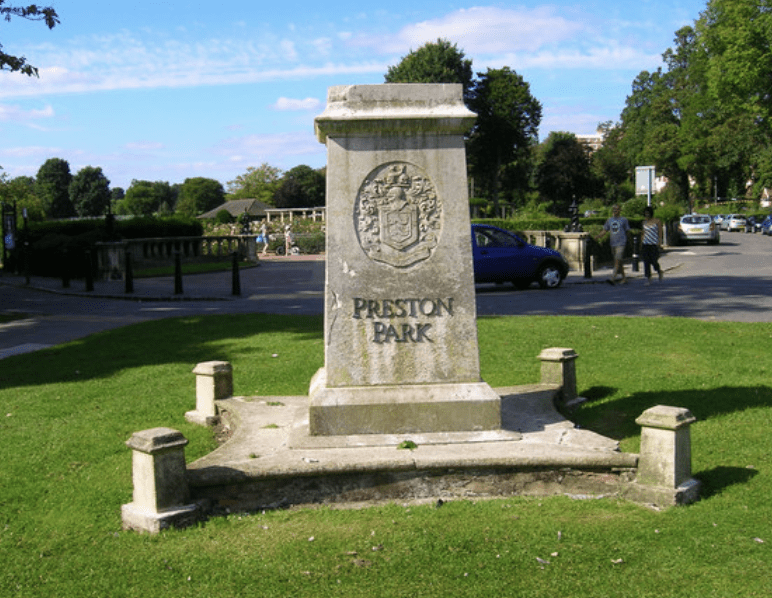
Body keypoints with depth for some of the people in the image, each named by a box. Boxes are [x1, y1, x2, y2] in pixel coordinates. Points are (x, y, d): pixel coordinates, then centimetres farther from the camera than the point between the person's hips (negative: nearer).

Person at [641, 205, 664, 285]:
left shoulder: (657, 221, -1)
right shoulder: (644, 222, 11)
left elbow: (660, 234, -3)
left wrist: (659, 244, -12)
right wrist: (641, 245, 13)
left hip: (654, 245, -4)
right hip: (645, 244, 4)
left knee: (654, 262, -4)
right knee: (646, 262, -3)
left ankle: (659, 272, 27)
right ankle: (648, 279, 0)